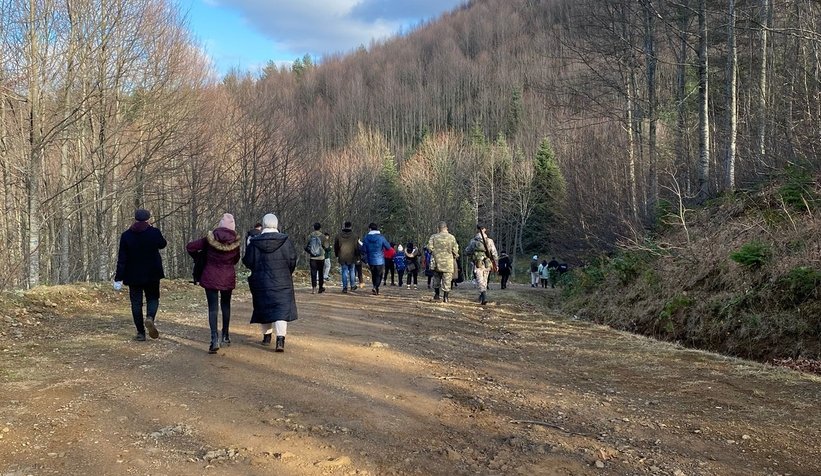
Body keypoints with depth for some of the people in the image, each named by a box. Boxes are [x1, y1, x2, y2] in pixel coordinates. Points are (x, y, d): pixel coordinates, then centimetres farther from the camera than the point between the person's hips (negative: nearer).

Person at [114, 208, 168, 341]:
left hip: (133, 275, 1)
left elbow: (121, 259, -5)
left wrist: (118, 278, -2)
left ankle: (140, 332, 8)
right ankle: (150, 318, -15)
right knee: (153, 298, 15)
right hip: (152, 275, 0)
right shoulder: (154, 232, -8)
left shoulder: (126, 235, -5)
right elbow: (162, 244, 13)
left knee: (136, 302, 7)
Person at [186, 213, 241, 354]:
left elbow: (190, 247, -7)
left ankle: (214, 339, -13)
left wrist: (198, 257, 11)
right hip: (228, 277, 2)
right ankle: (225, 336, 27)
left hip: (210, 277, -2)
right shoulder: (235, 241, -7)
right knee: (226, 305, 19)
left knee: (213, 307, -1)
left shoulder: (210, 239, -10)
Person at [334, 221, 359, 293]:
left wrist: (337, 255, 22)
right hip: (352, 257, 0)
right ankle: (353, 286, 18)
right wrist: (357, 257, 5)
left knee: (344, 272, 3)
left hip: (342, 258, 0)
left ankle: (345, 287, 1)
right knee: (352, 271, 13)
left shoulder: (338, 235, 0)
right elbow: (357, 247, -1)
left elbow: (335, 246, 9)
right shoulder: (353, 236, -4)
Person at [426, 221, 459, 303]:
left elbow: (430, 247, -7)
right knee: (447, 280, 3)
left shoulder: (433, 237, -2)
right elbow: (455, 249, -4)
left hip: (436, 260, 2)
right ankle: (445, 297, 2)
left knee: (436, 278, 18)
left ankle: (436, 295, 21)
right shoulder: (451, 237, -4)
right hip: (448, 262, -2)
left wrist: (435, 253, 10)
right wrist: (455, 255, 14)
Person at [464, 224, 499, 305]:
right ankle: (481, 297, 27)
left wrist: (471, 256, 27)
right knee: (484, 281, 17)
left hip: (478, 264, -2)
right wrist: (495, 264, 7)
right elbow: (494, 254, -2)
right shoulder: (489, 241, -2)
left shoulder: (473, 241, -4)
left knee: (480, 281, -4)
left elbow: (467, 252, 6)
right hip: (487, 265, 2)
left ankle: (484, 296, -26)